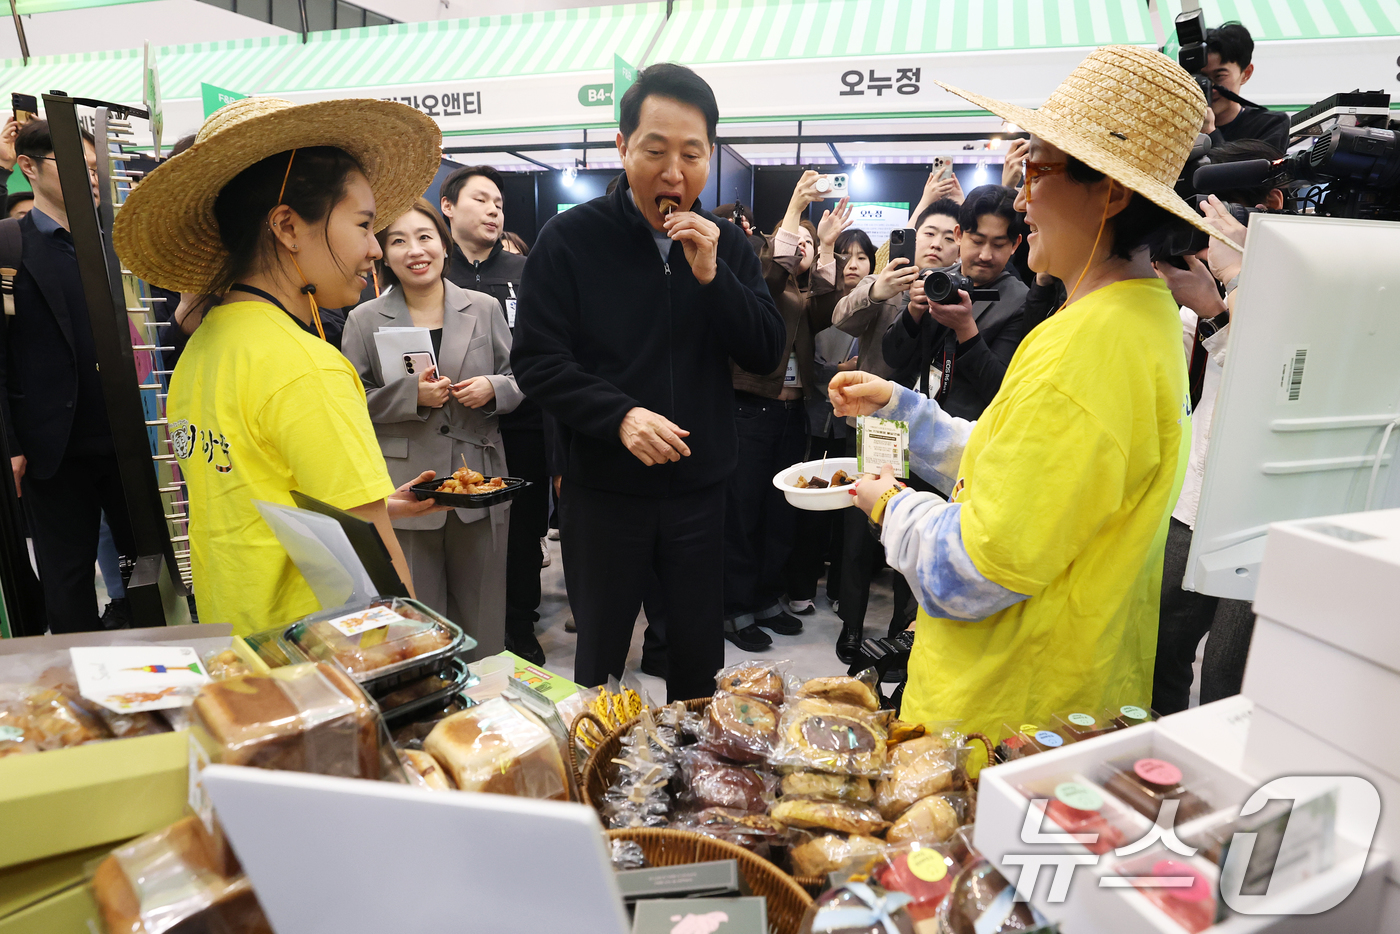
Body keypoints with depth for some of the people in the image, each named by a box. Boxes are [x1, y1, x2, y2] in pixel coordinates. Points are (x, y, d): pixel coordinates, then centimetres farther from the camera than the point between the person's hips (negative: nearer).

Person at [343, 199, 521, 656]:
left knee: (483, 617, 12)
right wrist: (412, 394, -14)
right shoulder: (365, 320, 3)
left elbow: (519, 377, 12)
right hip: (405, 493, -1)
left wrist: (492, 388, -10)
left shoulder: (485, 308, 7)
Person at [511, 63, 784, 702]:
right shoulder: (569, 240, -6)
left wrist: (711, 275, -16)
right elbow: (538, 362, -10)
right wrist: (621, 416, -24)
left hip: (700, 489, 3)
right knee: (599, 658, 14)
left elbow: (767, 354, -2)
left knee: (700, 660, 16)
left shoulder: (726, 245, 4)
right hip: (602, 490, -2)